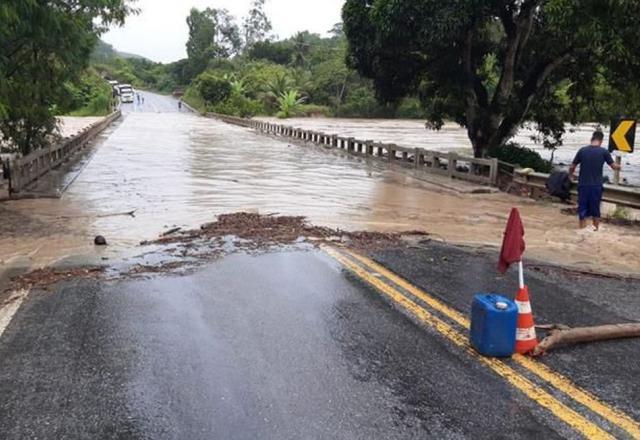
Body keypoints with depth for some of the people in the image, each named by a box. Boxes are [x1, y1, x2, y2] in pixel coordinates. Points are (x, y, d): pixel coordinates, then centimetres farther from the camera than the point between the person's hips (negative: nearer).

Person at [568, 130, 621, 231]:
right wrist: (619, 167, 29)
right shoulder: (603, 151, -4)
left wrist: (570, 175, 24)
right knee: (595, 209, 12)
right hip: (596, 185, 0)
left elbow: (572, 167, 3)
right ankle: (596, 229, 22)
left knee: (582, 208, 7)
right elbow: (614, 166, 6)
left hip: (583, 185, 0)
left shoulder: (582, 150, -2)